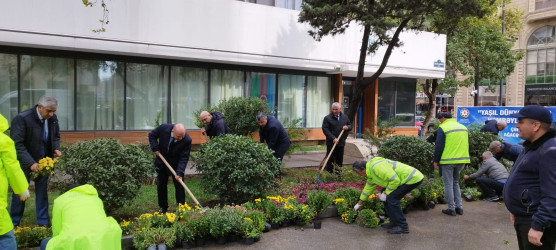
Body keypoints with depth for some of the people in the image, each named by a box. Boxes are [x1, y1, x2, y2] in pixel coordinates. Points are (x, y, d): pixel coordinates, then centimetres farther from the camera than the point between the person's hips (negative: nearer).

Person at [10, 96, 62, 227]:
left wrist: (56, 149, -9)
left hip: (44, 161, 4)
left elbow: (56, 136, 11)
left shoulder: (52, 118, -6)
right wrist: (30, 163, -30)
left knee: (42, 191, 10)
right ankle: (14, 223, 25)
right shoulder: (22, 118, -22)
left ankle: (43, 222, 19)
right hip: (25, 162, -4)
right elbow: (17, 144, -23)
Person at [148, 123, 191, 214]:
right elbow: (152, 135, -4)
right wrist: (155, 148, -17)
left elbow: (184, 158, -25)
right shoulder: (163, 128, -25)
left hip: (176, 164, -2)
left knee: (179, 185, -5)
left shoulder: (187, 140, -29)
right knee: (161, 185, 9)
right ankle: (163, 208, 23)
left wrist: (179, 173, -34)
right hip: (161, 161, 2)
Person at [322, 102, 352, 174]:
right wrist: (333, 138, -22)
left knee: (340, 161, 11)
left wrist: (347, 127, -9)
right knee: (330, 161, -1)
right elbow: (325, 130, -13)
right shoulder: (327, 118, -6)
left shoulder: (345, 117, 9)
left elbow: (350, 126, 17)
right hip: (331, 143, -4)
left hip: (341, 143, 4)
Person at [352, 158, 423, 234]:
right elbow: (368, 187, 24)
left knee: (391, 198, -12)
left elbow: (395, 180, -26)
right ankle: (394, 222, 18)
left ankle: (403, 226, -2)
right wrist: (359, 203, 32)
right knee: (387, 197, 12)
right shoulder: (371, 171, 11)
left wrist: (385, 193, -13)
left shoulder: (376, 167, -23)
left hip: (414, 178, -10)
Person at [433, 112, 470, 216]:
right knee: (456, 183, 18)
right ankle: (459, 207, 16)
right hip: (461, 160, 7)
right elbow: (467, 144, 18)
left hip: (448, 161, -6)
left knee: (448, 184, 2)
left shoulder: (442, 128, -8)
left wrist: (436, 161, -3)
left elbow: (439, 146, -11)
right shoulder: (463, 127, 13)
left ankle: (451, 209, 4)